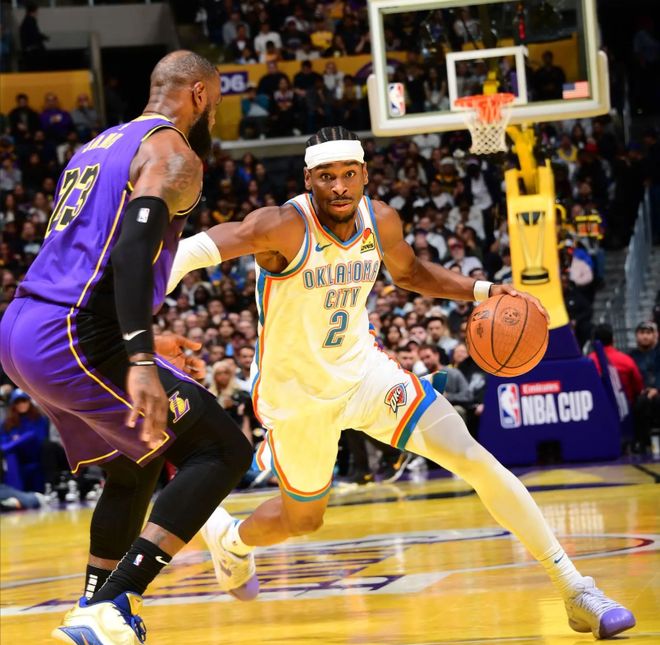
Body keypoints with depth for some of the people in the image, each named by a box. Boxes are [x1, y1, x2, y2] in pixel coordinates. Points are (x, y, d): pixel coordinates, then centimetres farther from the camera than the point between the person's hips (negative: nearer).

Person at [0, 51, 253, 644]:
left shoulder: (101, 146, 24)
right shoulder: (172, 152, -5)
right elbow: (134, 244, -23)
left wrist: (139, 343, 38)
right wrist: (141, 361, -33)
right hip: (72, 342, -9)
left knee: (135, 466, 27)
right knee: (224, 451, -5)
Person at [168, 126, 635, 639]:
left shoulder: (380, 220, -9)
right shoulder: (285, 227, -28)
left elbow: (409, 273, 13)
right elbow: (196, 250, -42)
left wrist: (481, 290, -2)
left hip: (361, 368, 4)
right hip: (295, 391, -4)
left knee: (474, 459, -10)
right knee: (302, 520, 15)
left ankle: (576, 591, -5)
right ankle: (228, 536, 54)